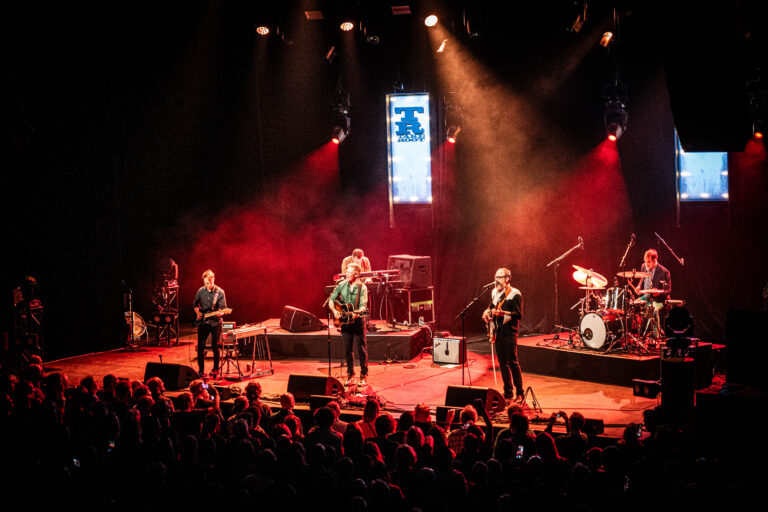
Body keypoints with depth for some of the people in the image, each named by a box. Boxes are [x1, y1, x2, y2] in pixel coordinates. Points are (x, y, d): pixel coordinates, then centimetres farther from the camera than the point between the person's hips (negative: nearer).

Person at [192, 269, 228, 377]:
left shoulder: (220, 292, -6)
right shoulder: (200, 291, 3)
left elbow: (223, 307, -12)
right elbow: (195, 304, 18)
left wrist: (221, 313, -33)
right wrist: (198, 313, 2)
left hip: (216, 322, -3)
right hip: (203, 321, 3)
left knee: (215, 346, 0)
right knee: (200, 346, -2)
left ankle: (215, 368, 14)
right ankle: (201, 370, 7)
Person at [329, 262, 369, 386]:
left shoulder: (362, 288, -7)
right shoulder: (342, 285, 4)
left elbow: (363, 305, -16)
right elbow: (331, 299, 9)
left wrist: (358, 312, -36)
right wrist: (334, 311, -7)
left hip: (358, 321, -4)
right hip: (344, 321, 4)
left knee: (362, 349, 0)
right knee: (347, 350, 7)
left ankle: (364, 376, 8)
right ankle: (350, 376, 16)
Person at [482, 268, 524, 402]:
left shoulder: (515, 294, -10)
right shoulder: (494, 293, 13)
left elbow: (519, 314, -15)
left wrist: (502, 313, -26)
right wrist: (487, 312, 6)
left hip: (509, 332, -7)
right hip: (497, 332, 7)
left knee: (512, 362, -8)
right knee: (502, 363, 9)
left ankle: (520, 393, -1)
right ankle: (508, 392, 17)